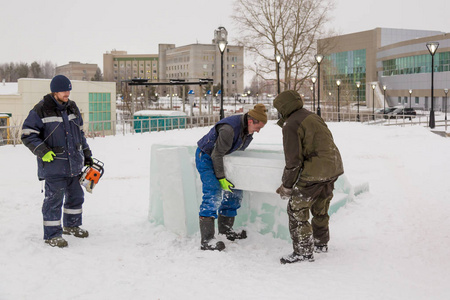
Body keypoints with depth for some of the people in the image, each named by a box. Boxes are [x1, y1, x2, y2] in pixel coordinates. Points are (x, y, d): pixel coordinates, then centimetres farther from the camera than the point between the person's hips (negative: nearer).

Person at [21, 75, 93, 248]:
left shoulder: (72, 108, 10)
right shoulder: (41, 110, -10)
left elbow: (80, 133, 19)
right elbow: (28, 135, -8)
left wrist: (86, 154, 18)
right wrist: (42, 151, -19)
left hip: (74, 163, 7)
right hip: (54, 165, -7)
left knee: (76, 196, 16)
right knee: (54, 199, -3)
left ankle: (71, 226, 35)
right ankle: (52, 234, 9)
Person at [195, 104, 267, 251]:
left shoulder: (248, 128, -4)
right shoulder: (229, 128, -32)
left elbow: (239, 148, 13)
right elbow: (216, 155, -26)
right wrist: (221, 178, -21)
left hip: (220, 157, 9)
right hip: (206, 157, -9)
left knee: (234, 192, 9)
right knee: (214, 194, -19)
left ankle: (226, 230, 23)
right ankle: (206, 241, -19)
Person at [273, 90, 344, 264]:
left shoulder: (291, 125, -12)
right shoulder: (313, 117, 15)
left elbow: (293, 160, -14)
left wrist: (286, 186, -4)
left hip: (315, 172, -9)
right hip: (334, 167, 9)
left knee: (296, 209, 0)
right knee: (320, 207, 24)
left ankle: (303, 252, 4)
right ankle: (321, 243, 39)